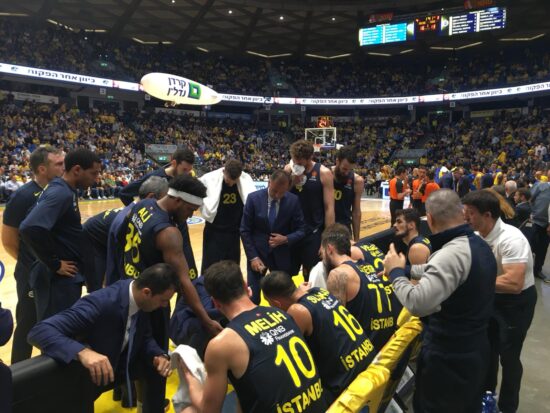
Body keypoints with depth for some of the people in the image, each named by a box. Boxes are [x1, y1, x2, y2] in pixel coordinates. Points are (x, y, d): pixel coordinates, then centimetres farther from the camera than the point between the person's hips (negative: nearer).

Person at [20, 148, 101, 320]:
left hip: (67, 277, 9)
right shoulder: (60, 193, -20)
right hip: (59, 279, -9)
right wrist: (55, 265, -22)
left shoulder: (67, 190, 10)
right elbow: (30, 228, -31)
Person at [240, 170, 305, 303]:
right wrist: (253, 257, -11)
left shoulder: (293, 201, -8)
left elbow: (301, 230, 0)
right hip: (257, 252, -1)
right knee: (252, 296, 0)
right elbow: (245, 231, -5)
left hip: (281, 255, 1)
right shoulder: (254, 198, -10)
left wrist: (286, 239, -19)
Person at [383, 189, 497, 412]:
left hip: (448, 355, -9)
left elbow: (417, 304, -37)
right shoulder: (480, 244, 1)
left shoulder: (452, 253, -30)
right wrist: (405, 270, 18)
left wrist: (396, 272, -22)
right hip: (475, 347, 9)